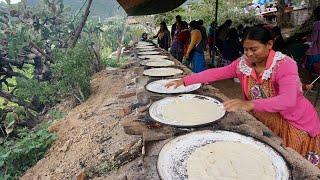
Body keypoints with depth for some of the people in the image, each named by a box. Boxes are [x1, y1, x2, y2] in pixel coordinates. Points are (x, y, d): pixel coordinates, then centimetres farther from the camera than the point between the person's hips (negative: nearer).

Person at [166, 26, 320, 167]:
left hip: (294, 126, -4)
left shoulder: (285, 65, -24)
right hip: (262, 121, 4)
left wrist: (250, 105, -51)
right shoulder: (243, 63, -9)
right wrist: (184, 81, -16)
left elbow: (288, 100, -38)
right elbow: (215, 73, -9)